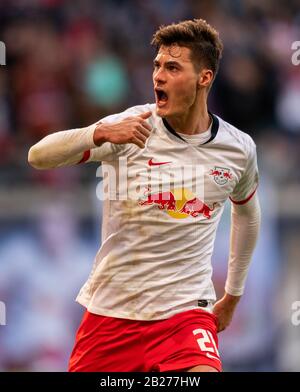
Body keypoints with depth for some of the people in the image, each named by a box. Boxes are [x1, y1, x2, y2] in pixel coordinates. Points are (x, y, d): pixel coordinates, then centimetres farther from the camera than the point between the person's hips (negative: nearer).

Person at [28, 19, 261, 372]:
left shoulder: (239, 148, 2)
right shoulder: (131, 126, -7)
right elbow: (39, 156, -17)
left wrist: (233, 294, 29)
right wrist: (100, 133, -34)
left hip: (185, 312, 0)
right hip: (110, 312, 0)